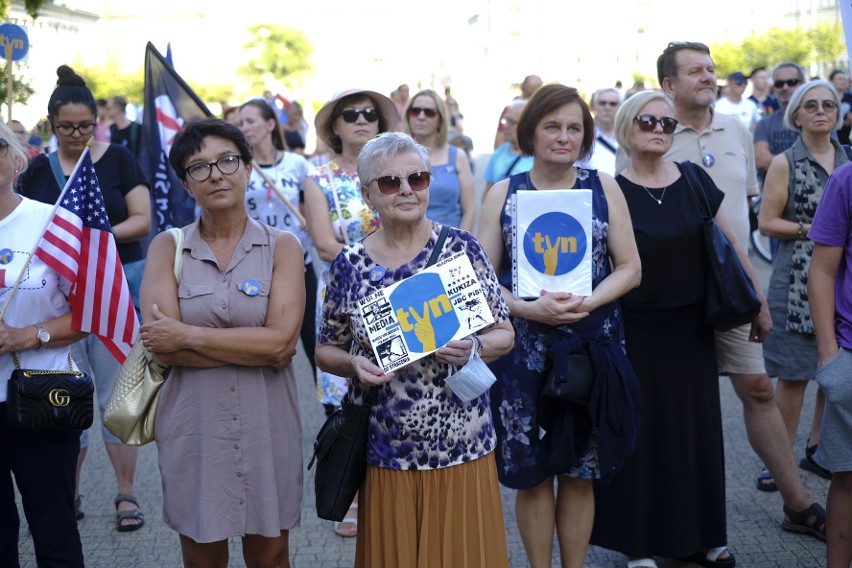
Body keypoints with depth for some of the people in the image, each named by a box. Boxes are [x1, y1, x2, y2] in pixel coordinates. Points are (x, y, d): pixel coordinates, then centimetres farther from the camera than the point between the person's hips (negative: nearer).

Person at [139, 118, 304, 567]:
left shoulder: (282, 247, 0)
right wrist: (257, 347, -15)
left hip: (266, 424, 0)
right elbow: (163, 347, -12)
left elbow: (281, 341, -13)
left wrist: (187, 336, -13)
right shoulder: (167, 247, 1)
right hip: (192, 425, 0)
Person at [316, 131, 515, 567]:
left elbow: (504, 333, 2)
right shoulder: (349, 265, -1)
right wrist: (355, 364, -12)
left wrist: (473, 348, -18)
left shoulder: (462, 248, -3)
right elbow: (325, 349, 9)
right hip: (385, 448, 1)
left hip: (461, 445, 0)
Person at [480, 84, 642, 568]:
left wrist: (586, 303, -17)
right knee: (531, 472, 6)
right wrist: (530, 309, -17)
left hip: (592, 344, 1)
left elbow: (630, 268, 1)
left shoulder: (603, 188, 3)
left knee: (580, 471, 9)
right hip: (525, 351, 0)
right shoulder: (503, 193, 2)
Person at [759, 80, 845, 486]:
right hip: (799, 278, -4)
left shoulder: (846, 160, 10)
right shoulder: (784, 163, -2)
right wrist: (811, 229, -14)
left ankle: (817, 448, 21)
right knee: (795, 371, -3)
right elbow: (766, 223, -5)